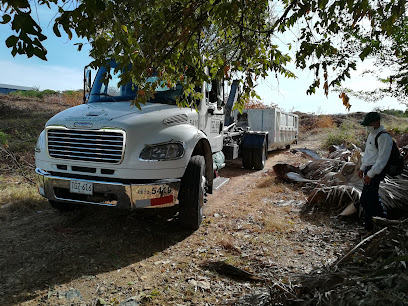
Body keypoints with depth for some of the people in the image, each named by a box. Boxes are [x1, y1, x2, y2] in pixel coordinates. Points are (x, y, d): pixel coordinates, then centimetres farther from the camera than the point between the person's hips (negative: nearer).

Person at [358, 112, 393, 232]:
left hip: (375, 171, -10)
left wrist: (370, 174, -21)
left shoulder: (383, 137, -18)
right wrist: (362, 168, 20)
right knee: (372, 195, 23)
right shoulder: (372, 134, 14)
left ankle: (368, 225, 3)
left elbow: (382, 160, -21)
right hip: (369, 169, 10)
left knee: (366, 199, -8)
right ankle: (380, 213, 43)